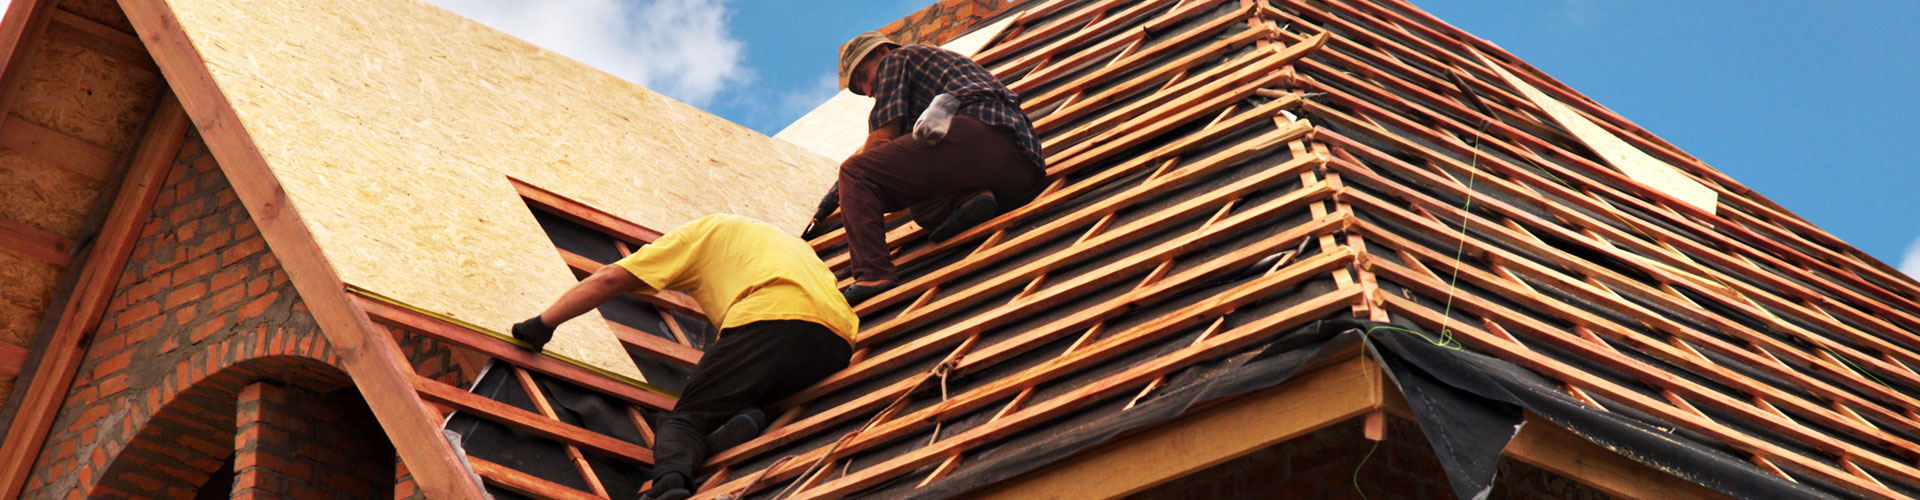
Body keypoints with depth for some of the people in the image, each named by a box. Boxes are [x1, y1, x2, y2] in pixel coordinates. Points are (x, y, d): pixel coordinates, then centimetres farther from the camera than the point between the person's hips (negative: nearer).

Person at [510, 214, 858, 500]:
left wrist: (543, 323, 26)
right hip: (838, 343, 6)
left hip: (769, 318, -5)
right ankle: (747, 418, -13)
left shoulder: (697, 233, 25)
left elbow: (610, 279, 18)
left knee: (685, 418, 2)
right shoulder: (787, 240, 43)